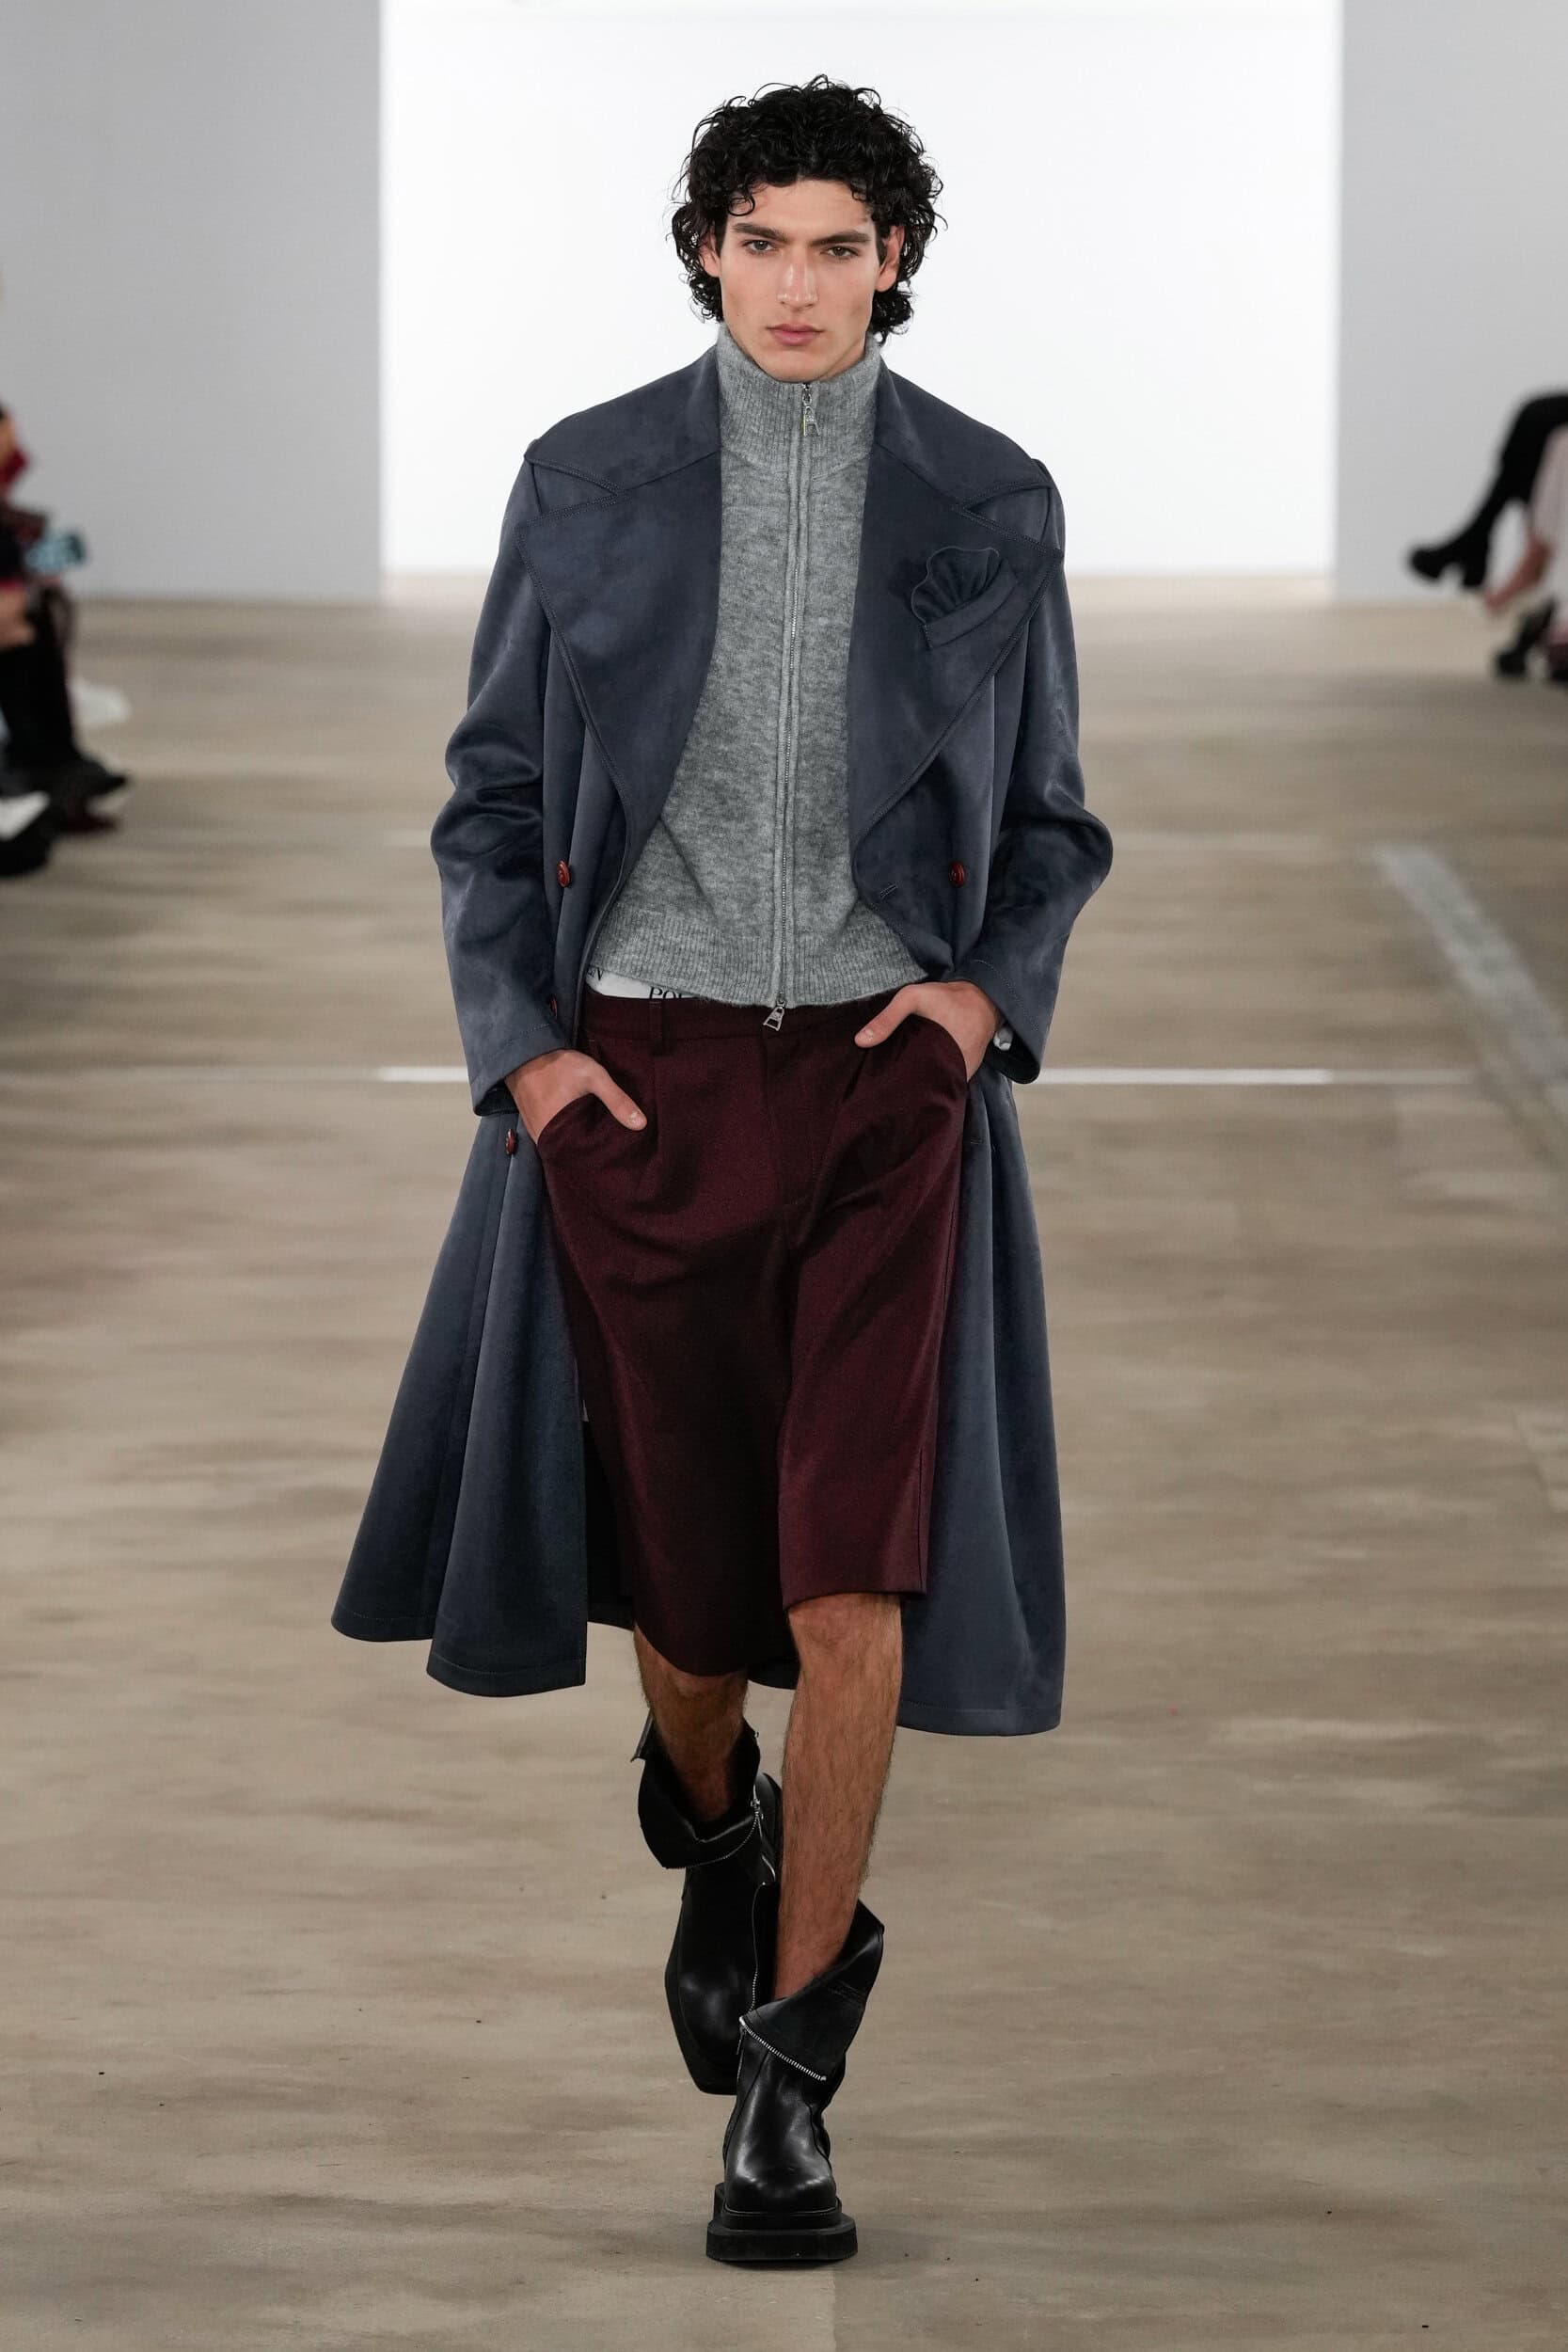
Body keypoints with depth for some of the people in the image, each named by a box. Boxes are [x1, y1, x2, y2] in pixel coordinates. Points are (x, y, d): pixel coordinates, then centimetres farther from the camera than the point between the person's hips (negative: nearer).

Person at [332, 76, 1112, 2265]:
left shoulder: (989, 504, 3)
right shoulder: (588, 481, 2)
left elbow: (1050, 823, 11)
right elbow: (492, 795, 7)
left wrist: (995, 989, -7)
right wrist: (515, 1045, -5)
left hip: (883, 1075, -1)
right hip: (640, 1077, 1)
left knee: (856, 1569, -12)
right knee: (678, 1556, 9)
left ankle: (788, 2078, -3)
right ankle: (713, 1834, 46)